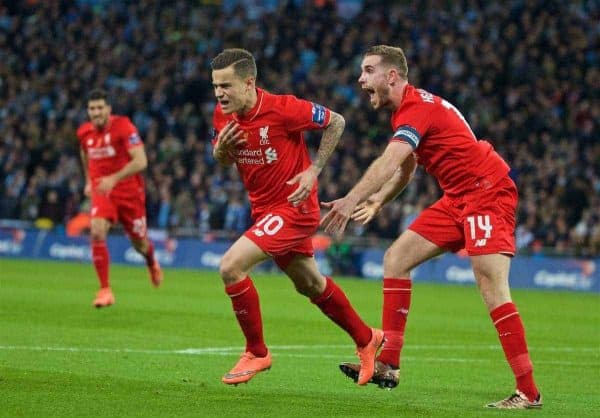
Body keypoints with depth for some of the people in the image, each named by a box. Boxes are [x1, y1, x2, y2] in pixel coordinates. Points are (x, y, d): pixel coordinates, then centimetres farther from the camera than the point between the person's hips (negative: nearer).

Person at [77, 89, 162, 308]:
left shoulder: (123, 126, -18)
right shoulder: (84, 132, -2)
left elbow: (140, 161, -25)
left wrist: (114, 179, -33)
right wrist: (89, 181, 21)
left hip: (130, 192, -2)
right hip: (101, 192, 2)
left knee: (139, 242, 12)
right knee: (96, 233, -24)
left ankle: (152, 262, 51)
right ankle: (105, 290, -17)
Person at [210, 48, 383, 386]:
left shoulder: (282, 108, -23)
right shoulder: (222, 115, -4)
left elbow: (336, 122, -11)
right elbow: (223, 160, 12)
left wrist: (313, 170, -16)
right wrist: (221, 149, -12)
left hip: (294, 206, -8)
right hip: (264, 208, 8)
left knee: (231, 266, -20)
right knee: (311, 285, 21)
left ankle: (257, 352, -4)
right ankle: (367, 340, 41)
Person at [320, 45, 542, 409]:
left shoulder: (418, 107, -19)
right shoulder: (409, 107, 12)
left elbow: (390, 160, -34)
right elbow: (406, 165, 24)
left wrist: (352, 200, -42)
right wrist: (378, 200, 9)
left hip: (487, 191, -10)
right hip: (459, 198, 10)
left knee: (493, 289, -18)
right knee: (396, 257, 6)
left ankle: (529, 392, -16)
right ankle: (388, 366, 5)